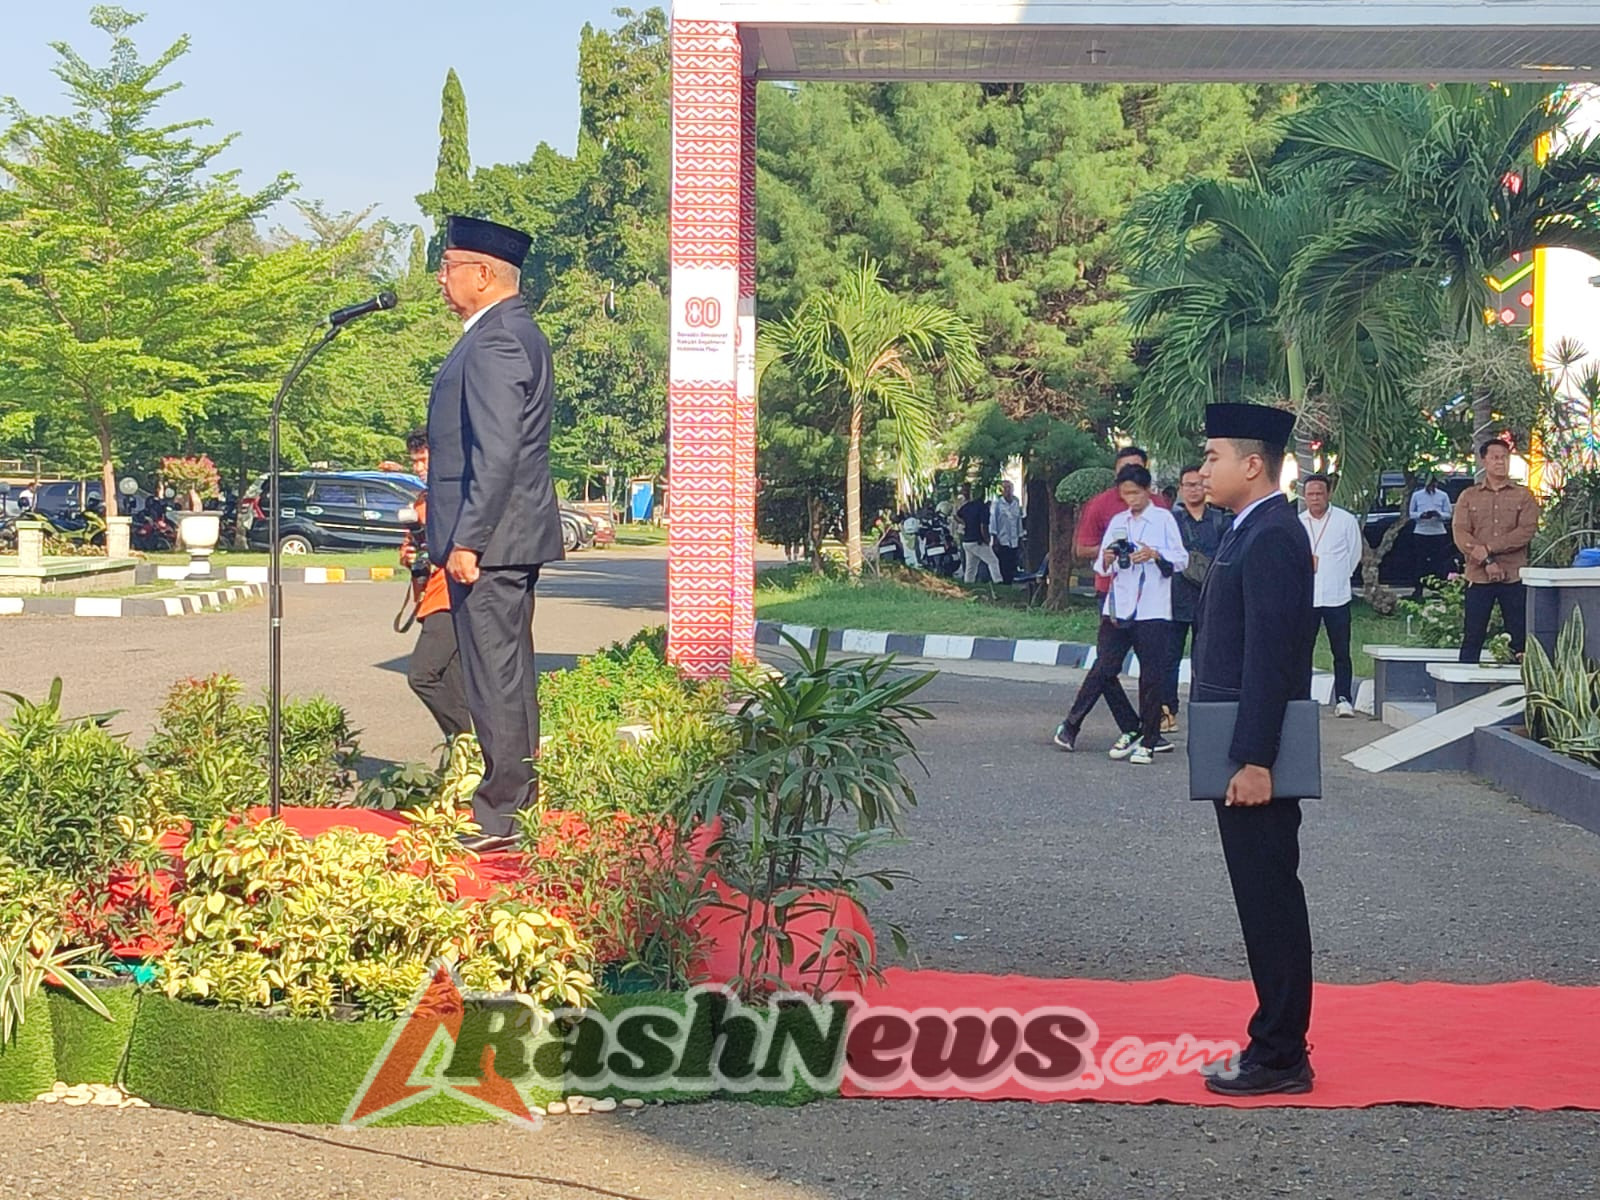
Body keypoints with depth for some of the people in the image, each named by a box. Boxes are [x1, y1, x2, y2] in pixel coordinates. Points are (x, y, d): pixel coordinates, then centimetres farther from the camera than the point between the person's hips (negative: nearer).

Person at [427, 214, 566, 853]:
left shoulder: (495, 340, -17)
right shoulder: (511, 332, 17)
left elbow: (497, 452, -23)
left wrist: (467, 540, -23)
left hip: (490, 538, -11)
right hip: (509, 537, 11)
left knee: (495, 678, -7)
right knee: (508, 675, 15)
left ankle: (503, 816, -2)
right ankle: (520, 801, 23)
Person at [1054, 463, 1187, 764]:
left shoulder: (1163, 519, 2)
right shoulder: (1118, 522, 15)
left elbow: (1181, 559, -2)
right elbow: (1102, 568, 15)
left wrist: (1155, 554, -19)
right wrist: (1107, 559, -7)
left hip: (1151, 611, -4)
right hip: (1118, 608, 5)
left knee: (1151, 676, -3)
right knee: (1103, 669, 0)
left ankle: (1148, 741, 6)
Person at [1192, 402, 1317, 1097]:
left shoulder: (1271, 538, -17)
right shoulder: (1253, 532, 15)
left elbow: (1270, 655, -21)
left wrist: (1254, 761, -23)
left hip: (1256, 759, -10)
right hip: (1247, 753, 10)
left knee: (1270, 903, -4)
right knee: (1267, 901, 14)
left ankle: (1278, 1059, 3)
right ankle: (1277, 1045, 22)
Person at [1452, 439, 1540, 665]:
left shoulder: (1523, 496, 7)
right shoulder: (1469, 496, 9)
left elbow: (1527, 530, -7)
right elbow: (1460, 533, -2)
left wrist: (1489, 548, -15)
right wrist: (1487, 562, -14)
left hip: (1514, 577, 0)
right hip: (1479, 577, 0)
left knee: (1519, 638, 1)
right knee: (1472, 637, 2)